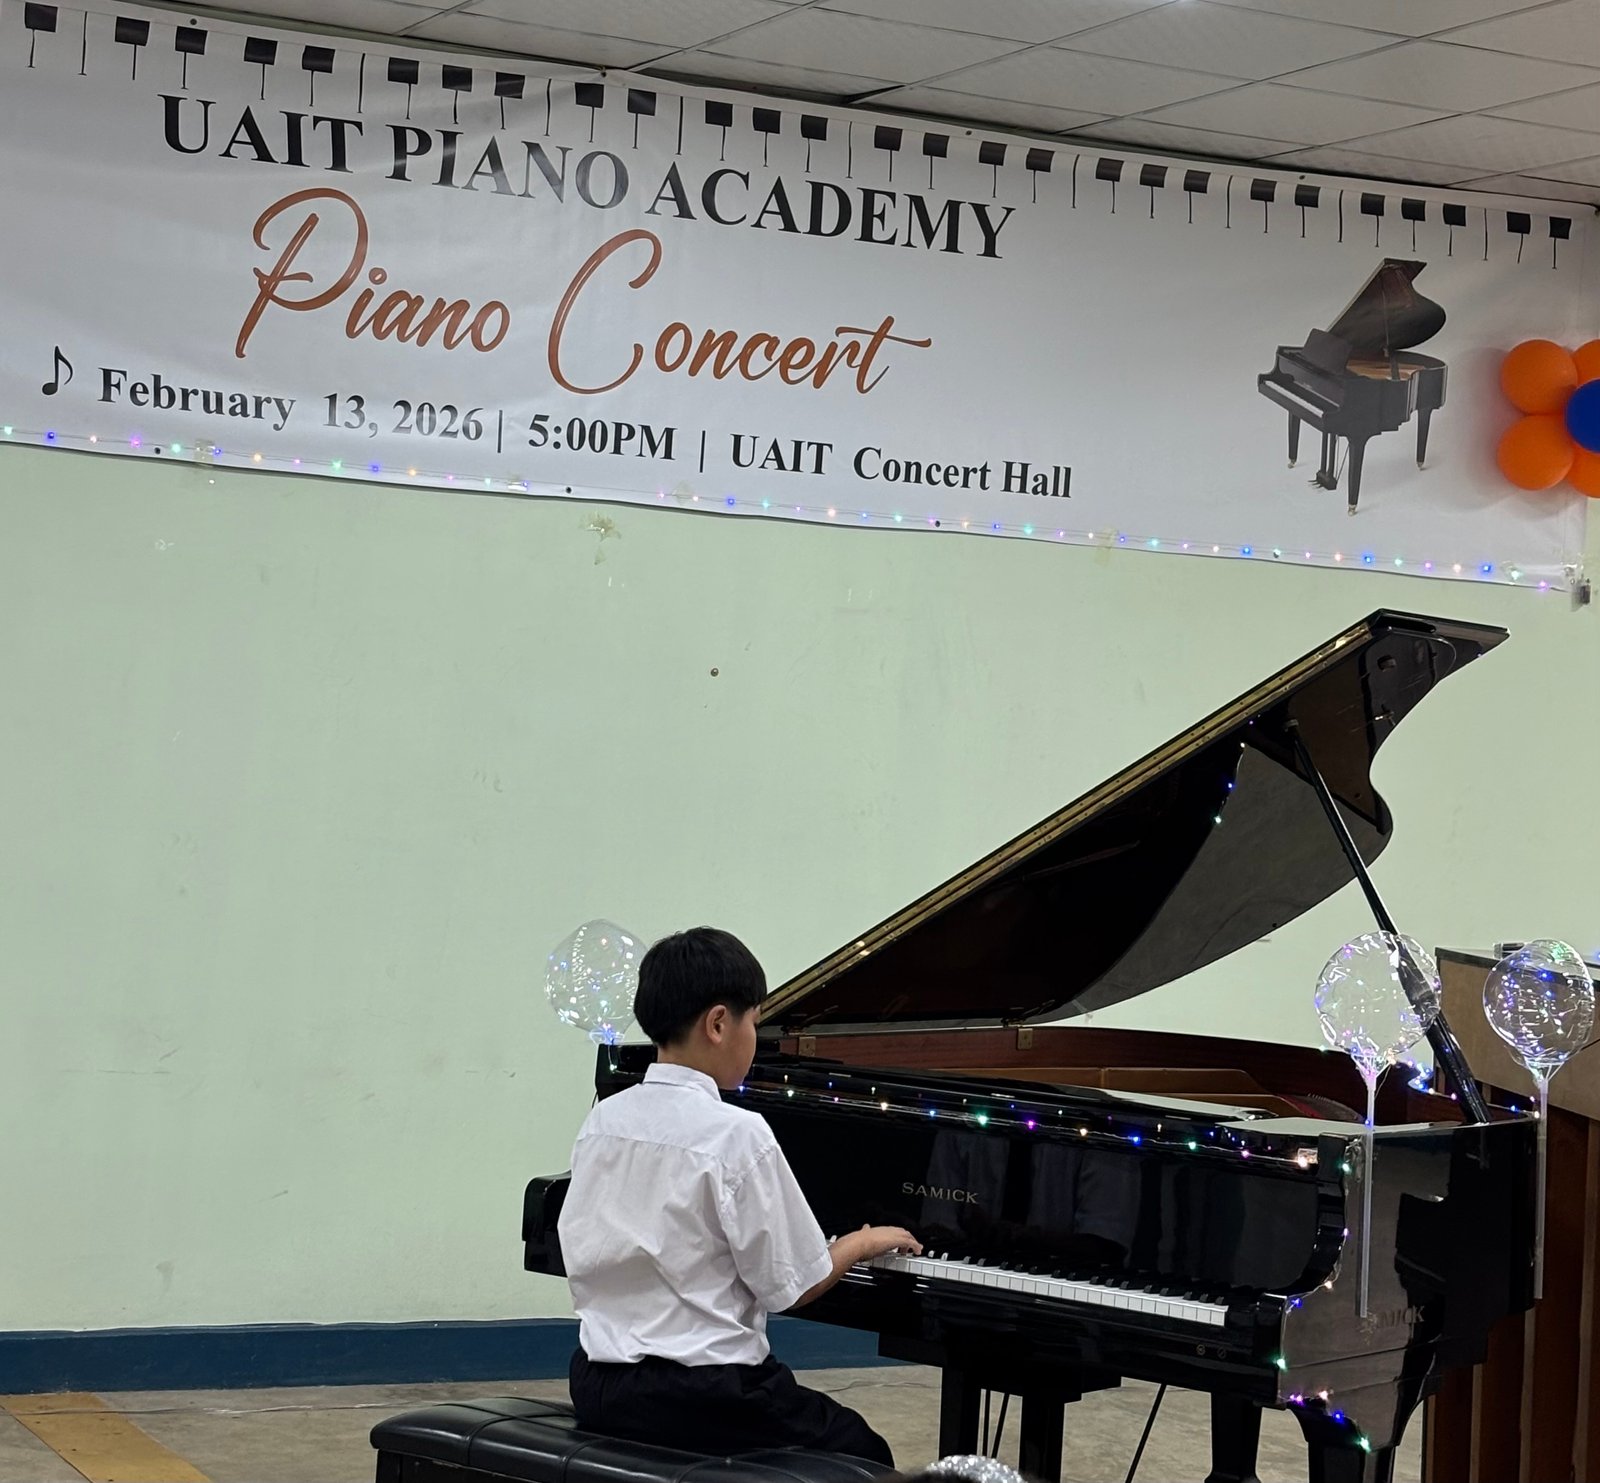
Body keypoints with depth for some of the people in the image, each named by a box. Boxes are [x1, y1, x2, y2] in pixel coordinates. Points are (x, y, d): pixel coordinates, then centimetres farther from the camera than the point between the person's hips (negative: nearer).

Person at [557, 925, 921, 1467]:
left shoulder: (602, 1121, 3)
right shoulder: (736, 1133, -16)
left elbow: (580, 1253, 11)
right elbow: (789, 1287, -11)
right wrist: (864, 1242, 6)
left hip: (598, 1387, 7)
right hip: (699, 1397, -7)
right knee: (865, 1456, 13)